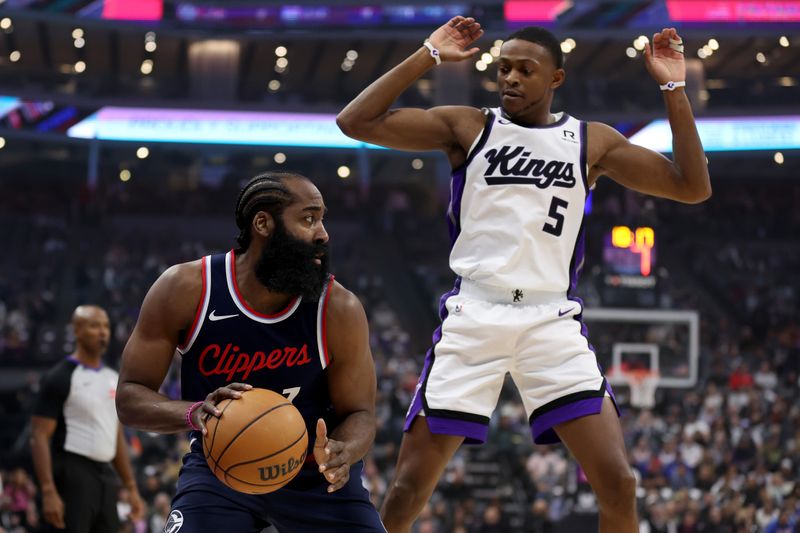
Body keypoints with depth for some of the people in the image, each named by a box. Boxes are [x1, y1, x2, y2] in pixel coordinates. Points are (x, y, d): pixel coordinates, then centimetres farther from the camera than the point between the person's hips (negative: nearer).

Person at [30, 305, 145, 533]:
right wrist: (48, 491, -22)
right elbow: (40, 437, -13)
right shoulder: (60, 377, -9)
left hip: (105, 475, 8)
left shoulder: (113, 378, 15)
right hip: (72, 476, -8)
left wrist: (132, 488, 18)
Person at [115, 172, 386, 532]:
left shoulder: (339, 309, -18)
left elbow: (359, 413, -8)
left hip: (315, 473, 1)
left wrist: (343, 453, -32)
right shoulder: (184, 290, -18)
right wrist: (194, 414, -36)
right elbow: (130, 397, -15)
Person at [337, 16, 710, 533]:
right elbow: (356, 122, -2)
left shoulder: (593, 141, 9)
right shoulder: (467, 127, 5)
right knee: (409, 488, -4)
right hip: (473, 316, -1)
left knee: (618, 484, -10)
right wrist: (427, 56, -5)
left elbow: (694, 187, 5)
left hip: (552, 320, 1)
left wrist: (674, 90, 0)